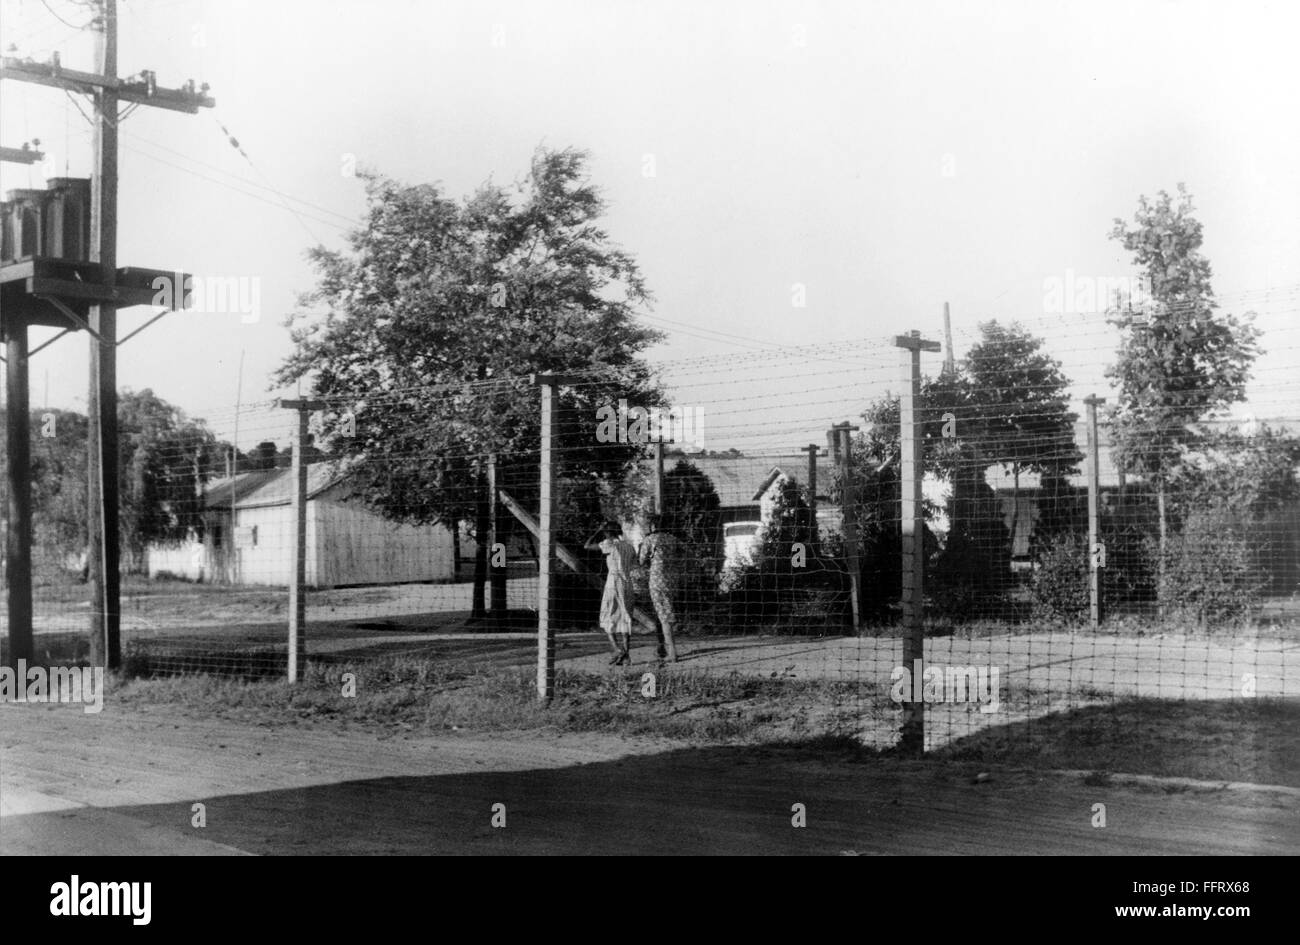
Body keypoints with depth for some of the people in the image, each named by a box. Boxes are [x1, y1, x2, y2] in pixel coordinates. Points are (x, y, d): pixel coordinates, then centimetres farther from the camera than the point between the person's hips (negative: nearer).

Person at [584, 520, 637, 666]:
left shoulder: (610, 544, -7)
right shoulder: (630, 546, 12)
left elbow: (587, 546, -6)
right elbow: (634, 567, 12)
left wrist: (599, 531, 3)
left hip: (614, 581, -6)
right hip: (628, 583, 6)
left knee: (607, 619, 1)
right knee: (625, 619, 9)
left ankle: (618, 650, -13)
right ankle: (626, 655, 6)